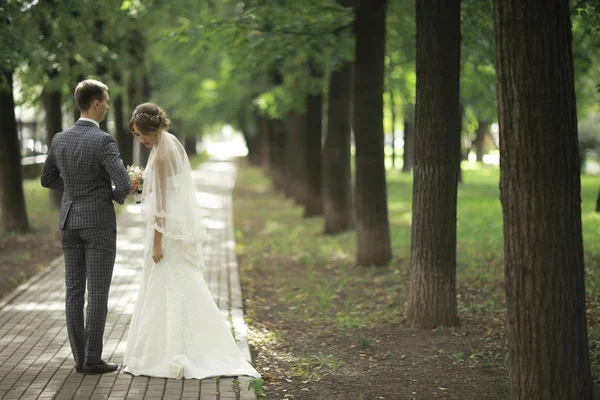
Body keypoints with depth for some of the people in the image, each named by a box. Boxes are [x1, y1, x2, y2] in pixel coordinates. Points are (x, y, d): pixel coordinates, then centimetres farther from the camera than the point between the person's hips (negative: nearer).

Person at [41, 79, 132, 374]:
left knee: (74, 291, 9)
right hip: (99, 223, -6)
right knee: (98, 294, -1)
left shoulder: (60, 139, 4)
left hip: (70, 221, 6)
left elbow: (47, 179, 16)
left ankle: (79, 357, 12)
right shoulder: (103, 141, -17)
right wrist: (116, 195, 1)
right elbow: (125, 184, -23)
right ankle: (92, 359, 1)